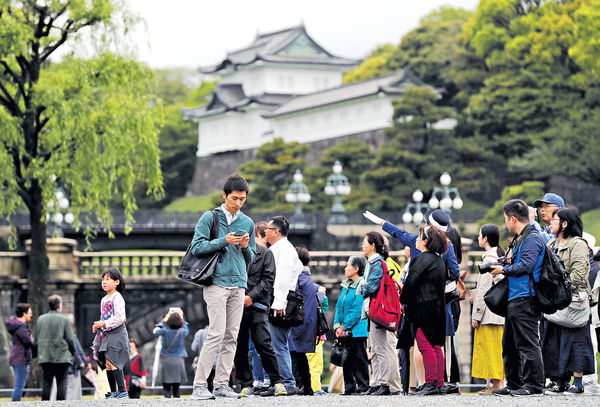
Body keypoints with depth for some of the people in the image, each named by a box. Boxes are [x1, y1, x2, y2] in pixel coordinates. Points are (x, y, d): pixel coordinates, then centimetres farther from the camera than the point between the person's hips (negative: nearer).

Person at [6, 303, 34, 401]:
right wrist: (32, 339, 1)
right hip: (21, 359, -10)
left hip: (16, 359, 10)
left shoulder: (15, 324, 14)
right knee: (19, 385, -8)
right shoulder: (21, 326, -17)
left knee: (20, 385, 14)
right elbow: (28, 342, -22)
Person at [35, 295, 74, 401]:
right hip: (61, 356, -3)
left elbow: (37, 339, 10)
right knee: (61, 384, 0)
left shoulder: (40, 319, 8)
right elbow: (70, 339, -5)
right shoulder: (64, 319, -4)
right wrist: (73, 352, 10)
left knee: (46, 384, 6)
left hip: (45, 357, 3)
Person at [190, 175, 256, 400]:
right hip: (217, 282, -5)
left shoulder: (248, 223, 16)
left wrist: (246, 247, -2)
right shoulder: (210, 218, 2)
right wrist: (224, 241, -14)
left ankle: (222, 384, 5)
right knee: (217, 333, -13)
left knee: (231, 336, 2)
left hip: (239, 283, 5)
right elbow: (197, 247, -5)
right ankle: (199, 385, -11)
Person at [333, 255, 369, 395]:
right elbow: (339, 306, 17)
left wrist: (344, 327, -15)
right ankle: (349, 388, 12)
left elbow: (357, 310, -15)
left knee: (359, 359, -5)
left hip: (357, 330, -8)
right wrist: (337, 325, 2)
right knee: (347, 359, 7)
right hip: (344, 331, 8)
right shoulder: (346, 285, 17)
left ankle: (363, 387, -1)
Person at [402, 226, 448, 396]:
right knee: (436, 346, 10)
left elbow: (411, 282, -16)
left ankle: (431, 384, -11)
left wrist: (403, 301, -2)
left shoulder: (422, 259, -13)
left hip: (424, 308, -10)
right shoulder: (438, 259, 16)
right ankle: (440, 384, 11)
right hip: (438, 308, 10)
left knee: (426, 346, -9)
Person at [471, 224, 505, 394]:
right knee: (496, 347, 10)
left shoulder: (489, 259, -13)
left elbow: (485, 289, -16)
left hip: (489, 312, -10)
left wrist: (476, 315, -14)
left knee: (491, 347, -7)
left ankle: (497, 383, -8)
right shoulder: (500, 256, 15)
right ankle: (498, 383, 11)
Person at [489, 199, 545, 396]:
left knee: (527, 343, -9)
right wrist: (506, 263, 9)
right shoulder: (519, 238, 21)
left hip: (525, 300, -11)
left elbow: (526, 265, -20)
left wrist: (504, 270, -9)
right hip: (513, 299, 11)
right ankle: (514, 384, 19)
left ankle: (534, 384, -7)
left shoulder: (532, 238, -11)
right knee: (509, 345, 13)